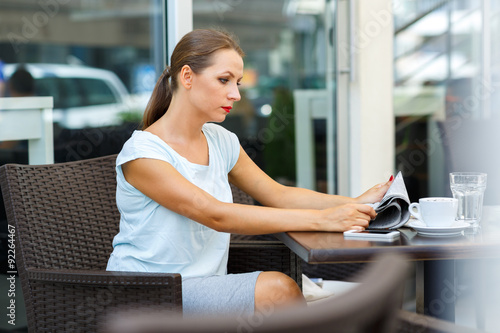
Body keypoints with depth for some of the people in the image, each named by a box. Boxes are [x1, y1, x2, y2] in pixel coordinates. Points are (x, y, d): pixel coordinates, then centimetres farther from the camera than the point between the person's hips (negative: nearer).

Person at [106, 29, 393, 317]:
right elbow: (215, 215, -24)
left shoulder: (221, 141, 9)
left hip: (206, 289, 6)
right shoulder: (141, 152, -15)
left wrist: (354, 204, -9)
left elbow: (279, 195, 9)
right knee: (277, 288, -26)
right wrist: (321, 219, -28)